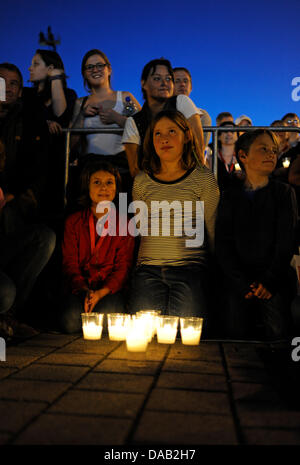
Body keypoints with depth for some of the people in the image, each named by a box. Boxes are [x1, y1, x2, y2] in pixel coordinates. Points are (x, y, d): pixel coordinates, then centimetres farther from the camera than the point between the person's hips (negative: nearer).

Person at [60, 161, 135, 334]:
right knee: (71, 321, -28)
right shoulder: (73, 222, 9)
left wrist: (101, 292, -18)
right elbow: (69, 262, 2)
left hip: (110, 289, -1)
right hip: (79, 288, 1)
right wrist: (84, 290, -18)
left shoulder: (125, 224, 6)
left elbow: (123, 268, 0)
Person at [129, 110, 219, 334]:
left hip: (190, 268, -2)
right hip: (148, 270, 2)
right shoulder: (141, 181, 11)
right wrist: (132, 271, 11)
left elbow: (213, 229, 7)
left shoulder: (203, 178, 5)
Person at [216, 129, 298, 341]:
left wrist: (270, 281, -10)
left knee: (277, 331, -15)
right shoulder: (230, 196, 9)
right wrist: (243, 283, -9)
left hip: (276, 276, 0)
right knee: (238, 331, -14)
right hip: (240, 276, 0)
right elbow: (223, 244, 2)